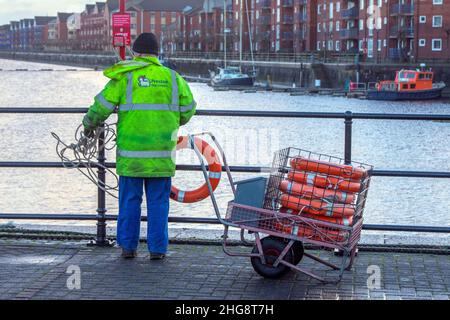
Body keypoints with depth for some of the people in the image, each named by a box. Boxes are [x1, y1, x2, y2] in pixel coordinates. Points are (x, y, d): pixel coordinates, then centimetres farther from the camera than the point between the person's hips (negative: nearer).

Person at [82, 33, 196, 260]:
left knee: (129, 199, 8)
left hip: (131, 148, -1)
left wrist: (89, 124, 16)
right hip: (162, 150, 1)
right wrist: (177, 122, 30)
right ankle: (157, 249, 6)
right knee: (158, 200, 6)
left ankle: (128, 246, 11)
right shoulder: (172, 77, 5)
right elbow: (188, 107, 9)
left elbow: (102, 106, -2)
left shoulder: (126, 77, 0)